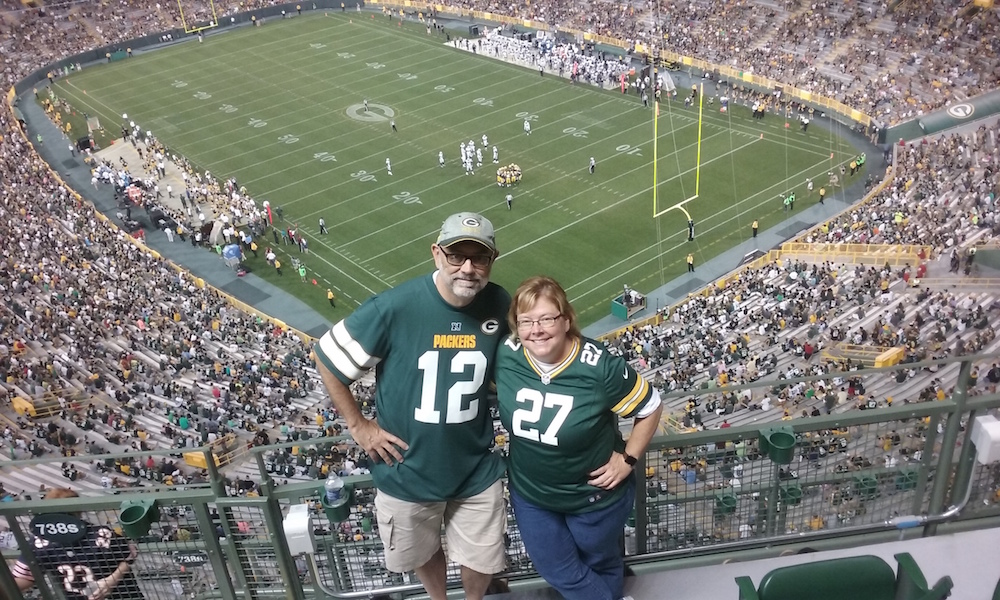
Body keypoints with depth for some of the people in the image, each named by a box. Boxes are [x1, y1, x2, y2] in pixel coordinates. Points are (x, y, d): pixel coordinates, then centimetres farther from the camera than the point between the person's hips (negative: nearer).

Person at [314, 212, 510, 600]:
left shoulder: (500, 305, -13)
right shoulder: (396, 307, -25)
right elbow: (327, 358, -12)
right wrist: (358, 425, -9)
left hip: (476, 468, 2)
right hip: (408, 469, -1)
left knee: (482, 560, 17)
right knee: (422, 553, 23)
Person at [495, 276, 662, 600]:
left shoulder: (600, 367, -29)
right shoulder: (505, 356, -19)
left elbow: (650, 407, -14)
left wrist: (628, 459, -13)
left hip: (595, 494, -3)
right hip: (530, 493, 3)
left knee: (601, 563, 27)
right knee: (559, 573, 23)